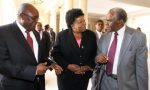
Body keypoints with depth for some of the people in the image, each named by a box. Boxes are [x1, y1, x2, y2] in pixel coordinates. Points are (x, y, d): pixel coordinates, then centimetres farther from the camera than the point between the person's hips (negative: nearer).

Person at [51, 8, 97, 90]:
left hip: (84, 76, 2)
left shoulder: (91, 35, -2)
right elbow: (55, 54, -5)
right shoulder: (61, 35, -7)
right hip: (66, 76, -2)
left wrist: (88, 66, -11)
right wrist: (68, 65, -17)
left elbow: (95, 54, 3)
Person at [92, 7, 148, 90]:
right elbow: (99, 58, 7)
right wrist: (98, 59, -14)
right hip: (105, 83, 4)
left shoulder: (139, 37, -13)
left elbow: (141, 69, -11)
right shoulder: (104, 37, 1)